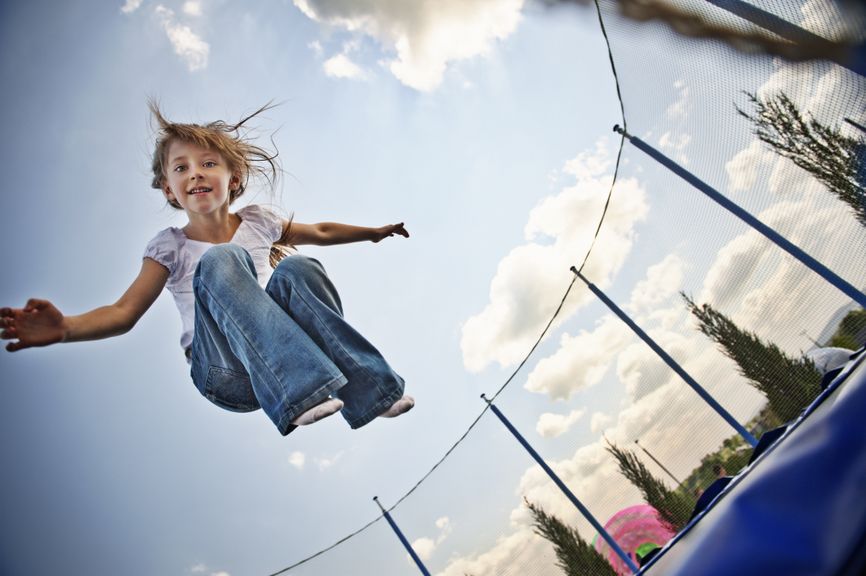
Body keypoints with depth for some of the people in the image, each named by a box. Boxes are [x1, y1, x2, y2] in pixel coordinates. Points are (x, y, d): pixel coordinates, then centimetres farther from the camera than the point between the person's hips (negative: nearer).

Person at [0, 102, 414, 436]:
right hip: (227, 373, -2)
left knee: (296, 267, -26)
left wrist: (374, 232, 26)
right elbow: (125, 312, -4)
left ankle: (368, 386, -29)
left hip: (284, 351, 2)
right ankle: (303, 391, -41)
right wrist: (65, 327, -23)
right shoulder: (170, 247, 5)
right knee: (221, 260, -29)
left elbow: (320, 232, 25)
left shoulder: (256, 222, 12)